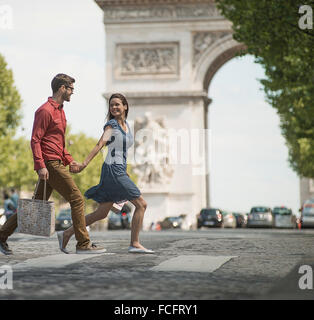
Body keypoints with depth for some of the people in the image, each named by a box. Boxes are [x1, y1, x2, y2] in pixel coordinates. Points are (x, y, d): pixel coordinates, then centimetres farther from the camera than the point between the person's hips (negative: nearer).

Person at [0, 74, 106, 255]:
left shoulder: (60, 111, 20)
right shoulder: (45, 111, -11)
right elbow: (35, 140, -16)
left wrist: (69, 160, 20)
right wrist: (40, 166, -22)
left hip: (57, 163, 10)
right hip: (50, 165, -10)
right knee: (77, 199, -8)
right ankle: (84, 244, -5)